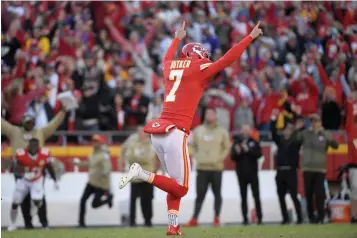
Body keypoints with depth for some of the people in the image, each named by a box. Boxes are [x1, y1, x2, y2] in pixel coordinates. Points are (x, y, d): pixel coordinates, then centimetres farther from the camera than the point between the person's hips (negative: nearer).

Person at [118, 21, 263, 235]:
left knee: (175, 184, 14)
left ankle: (173, 227, 4)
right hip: (175, 133, -7)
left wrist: (178, 38, 59)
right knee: (180, 188, -2)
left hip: (157, 133, 7)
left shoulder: (171, 66, 18)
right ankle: (142, 174, -16)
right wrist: (251, 37, 5)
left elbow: (167, 59, 43)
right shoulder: (199, 68, 1)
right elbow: (227, 60, -3)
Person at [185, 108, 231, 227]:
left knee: (217, 194, 5)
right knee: (200, 195, 2)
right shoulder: (198, 130, 7)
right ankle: (194, 219, 1)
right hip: (202, 168, 2)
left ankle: (216, 219, 9)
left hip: (216, 168, -2)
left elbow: (227, 147, 1)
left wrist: (219, 158, -8)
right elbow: (193, 145, 14)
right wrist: (196, 157, 1)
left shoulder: (222, 131, 0)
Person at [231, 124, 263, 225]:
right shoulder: (237, 142, 6)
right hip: (241, 173, 1)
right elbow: (232, 157, 2)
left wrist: (248, 150, -20)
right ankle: (245, 219, 4)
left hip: (252, 173, -1)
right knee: (243, 197, 3)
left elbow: (259, 153, -9)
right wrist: (237, 152, -18)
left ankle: (259, 218, -4)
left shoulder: (254, 142, 3)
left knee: (256, 196, -5)